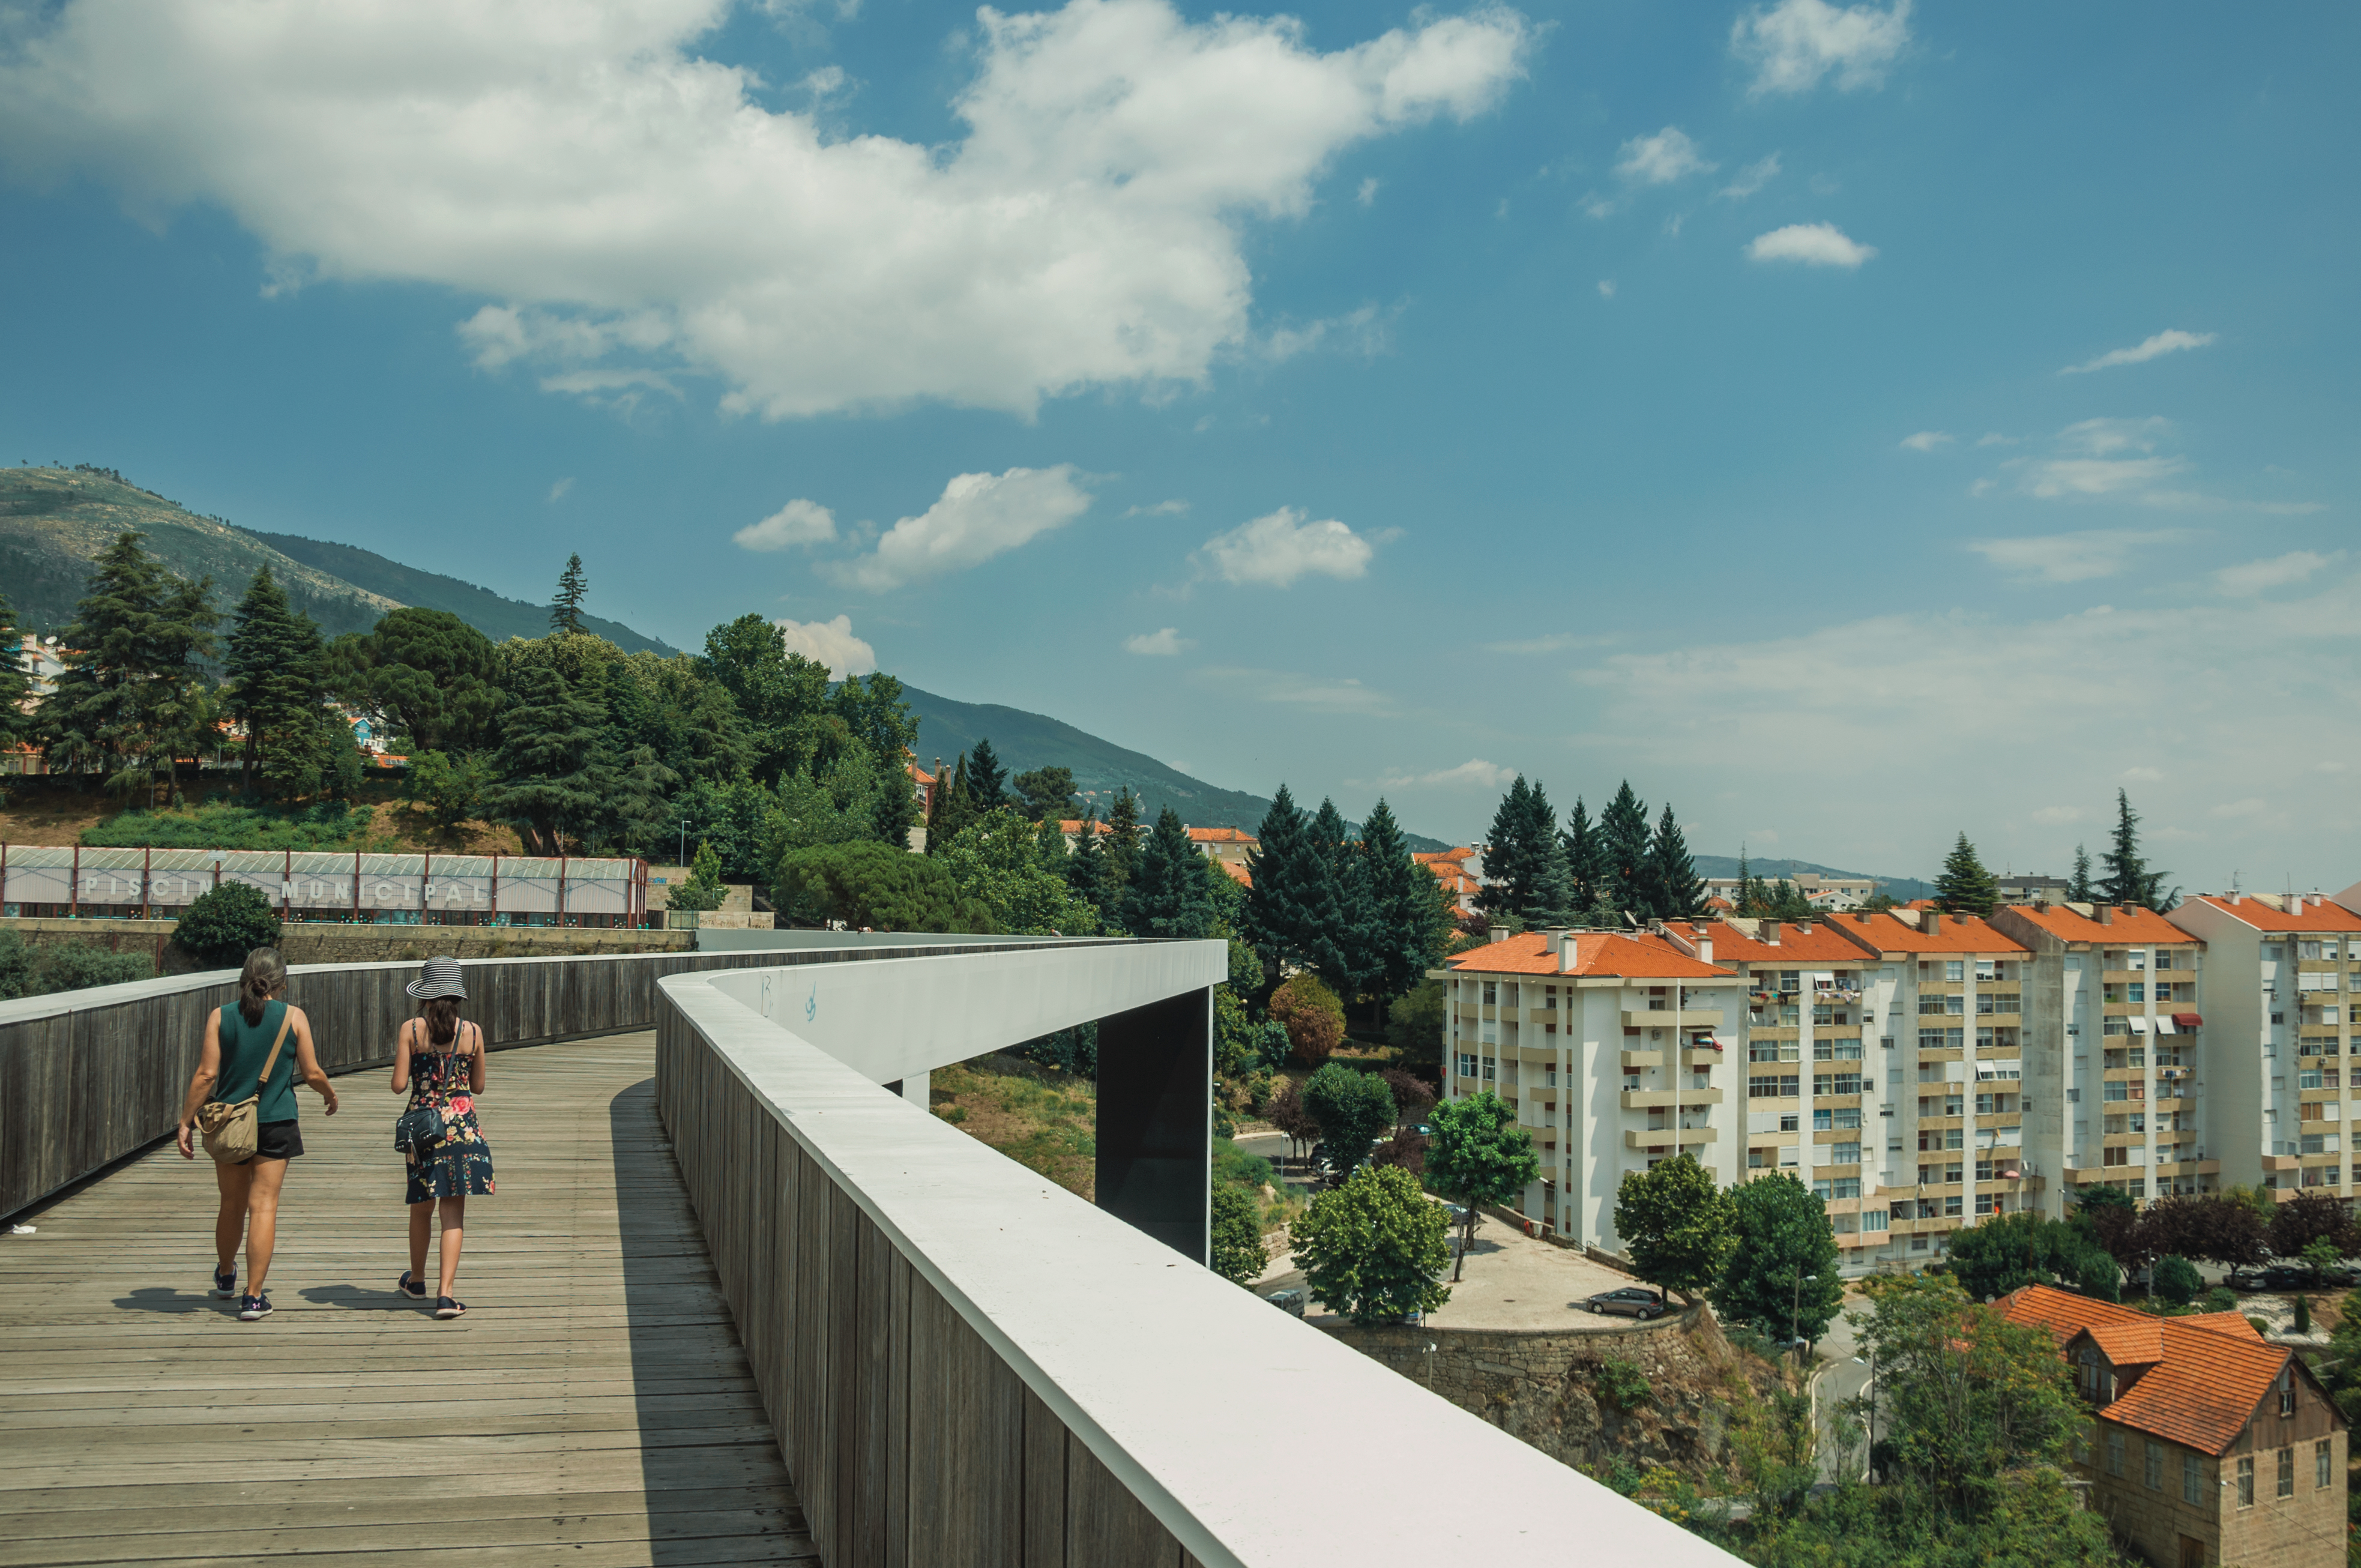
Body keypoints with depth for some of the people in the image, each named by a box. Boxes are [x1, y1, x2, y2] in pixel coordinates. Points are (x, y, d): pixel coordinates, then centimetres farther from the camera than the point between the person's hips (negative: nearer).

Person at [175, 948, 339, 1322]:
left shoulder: (220, 1017, -1)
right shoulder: (294, 1017, -4)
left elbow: (206, 1074, -5)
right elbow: (312, 1073, -1)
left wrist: (186, 1122, 1)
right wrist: (331, 1094, 19)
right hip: (275, 1123, -2)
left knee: (232, 1205, 18)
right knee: (263, 1206, -1)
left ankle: (225, 1278, 39)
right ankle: (253, 1297, -4)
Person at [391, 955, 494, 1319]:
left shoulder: (411, 1030, -5)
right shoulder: (472, 1033, -2)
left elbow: (399, 1085, -6)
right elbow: (478, 1086, 7)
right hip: (461, 1123, 0)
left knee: (421, 1206, 18)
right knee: (453, 1211, 1)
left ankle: (416, 1281, 37)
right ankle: (446, 1294, -9)